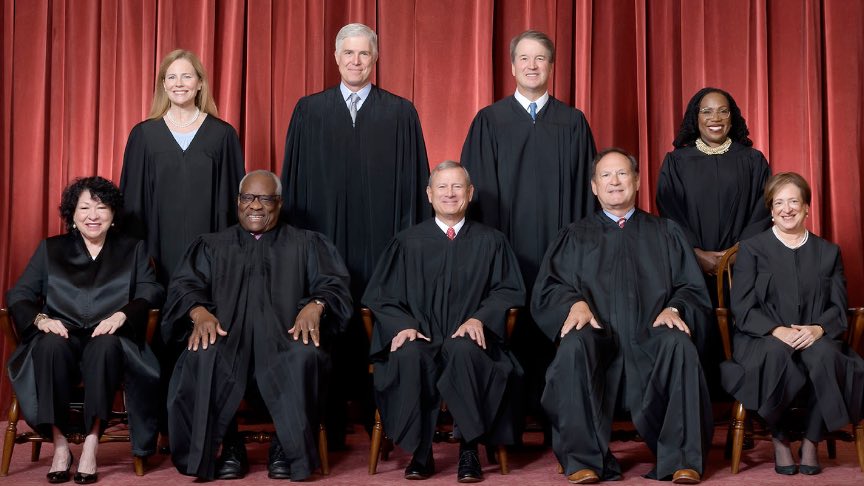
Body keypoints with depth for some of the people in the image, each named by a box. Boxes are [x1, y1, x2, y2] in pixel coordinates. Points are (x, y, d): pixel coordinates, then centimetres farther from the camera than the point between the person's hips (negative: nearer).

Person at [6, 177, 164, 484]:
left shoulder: (133, 249, 19)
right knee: (50, 345, -35)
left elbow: (151, 292, 3)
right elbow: (18, 294, 10)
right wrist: (40, 318, -12)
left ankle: (91, 444, -34)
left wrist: (122, 315, -18)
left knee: (106, 346, -37)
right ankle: (60, 445, -28)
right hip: (62, 338, 1)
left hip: (108, 341, -1)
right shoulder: (50, 249, 20)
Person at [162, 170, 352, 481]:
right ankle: (228, 445, -19)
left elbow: (332, 284, 9)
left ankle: (287, 447, -19)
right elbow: (185, 285, 10)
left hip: (285, 334, 0)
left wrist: (315, 306, -16)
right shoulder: (212, 246, 25)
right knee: (202, 359, -35)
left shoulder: (307, 244, 22)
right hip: (225, 333, 1)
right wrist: (199, 312, -14)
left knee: (304, 357, -37)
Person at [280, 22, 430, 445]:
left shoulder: (400, 113, 6)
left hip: (381, 239, -1)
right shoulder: (309, 110, 9)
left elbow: (412, 180, 4)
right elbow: (293, 177, 9)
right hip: (322, 236, 1)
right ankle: (329, 424, 11)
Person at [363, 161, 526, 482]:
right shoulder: (407, 243, 14)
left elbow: (509, 289, 9)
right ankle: (419, 453, -22)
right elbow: (379, 294, 9)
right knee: (409, 355, -36)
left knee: (464, 351, -37)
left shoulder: (491, 242, 15)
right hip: (420, 338, 1)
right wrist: (402, 325, -11)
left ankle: (469, 451, -24)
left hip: (468, 339, 0)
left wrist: (479, 318, -11)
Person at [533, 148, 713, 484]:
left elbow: (693, 288, 14)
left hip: (650, 339, 0)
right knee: (574, 347, -34)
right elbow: (548, 287, 10)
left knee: (680, 345, -33)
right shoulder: (575, 237, 23)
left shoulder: (666, 233, 24)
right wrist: (575, 303, -12)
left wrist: (674, 308, -9)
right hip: (599, 338, 0)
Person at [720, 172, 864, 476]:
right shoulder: (752, 249, 11)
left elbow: (839, 308, 9)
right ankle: (780, 440, -18)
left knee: (824, 355, -35)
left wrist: (818, 329, -13)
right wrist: (777, 331, -17)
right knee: (776, 353, -38)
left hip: (816, 339, 2)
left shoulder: (828, 252, 18)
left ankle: (811, 443, -18)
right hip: (762, 339, -2)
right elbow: (742, 309, 0)